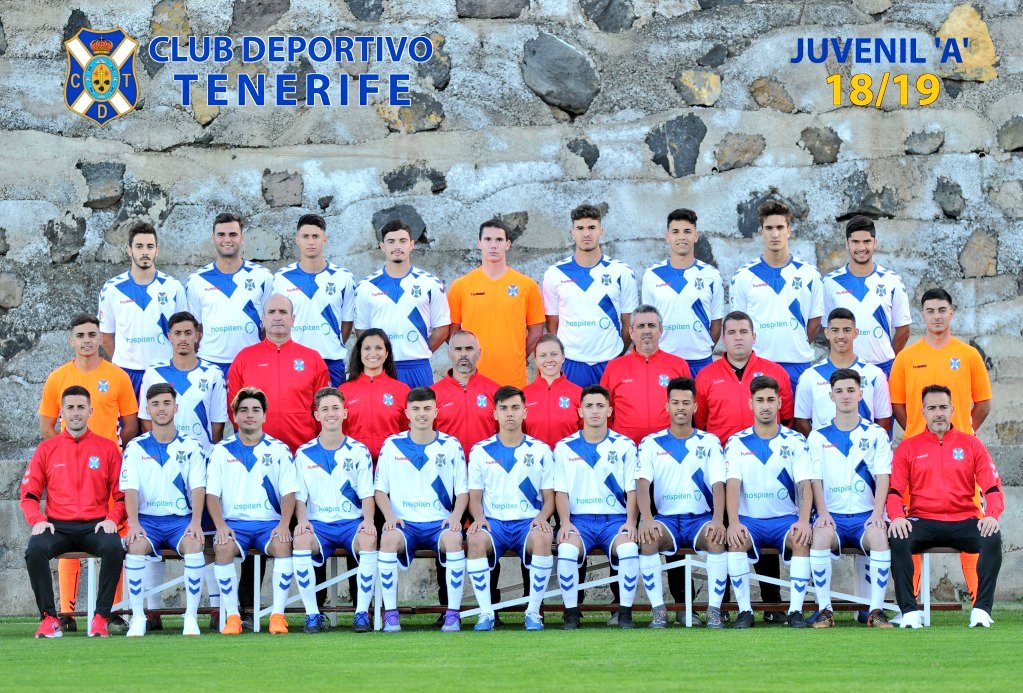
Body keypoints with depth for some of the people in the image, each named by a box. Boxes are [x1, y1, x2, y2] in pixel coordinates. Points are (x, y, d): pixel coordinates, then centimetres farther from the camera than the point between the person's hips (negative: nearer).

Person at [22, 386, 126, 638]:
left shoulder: (107, 448, 11)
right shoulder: (46, 449, 13)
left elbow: (122, 495, 8)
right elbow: (29, 494, 10)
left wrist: (112, 518, -11)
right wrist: (37, 520, -9)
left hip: (96, 526, -1)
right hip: (57, 526, 1)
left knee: (113, 548, -34)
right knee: (35, 549, -32)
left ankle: (101, 617, -25)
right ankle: (49, 618, -23)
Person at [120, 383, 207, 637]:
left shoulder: (190, 447, 10)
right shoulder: (136, 447, 9)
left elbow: (198, 488, 0)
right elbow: (130, 490, -2)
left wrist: (196, 522, -18)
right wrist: (134, 523, -20)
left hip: (181, 518, 0)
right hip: (147, 519, 0)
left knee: (194, 544, -33)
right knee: (135, 546, -33)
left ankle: (191, 616, -24)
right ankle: (138, 617, -22)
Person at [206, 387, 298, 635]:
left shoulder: (279, 450, 11)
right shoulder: (222, 451, 11)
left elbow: (288, 492, 4)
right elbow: (212, 493, 4)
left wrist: (283, 524, -14)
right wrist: (220, 525, -13)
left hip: (269, 522, 0)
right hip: (234, 522, 0)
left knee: (282, 545, -33)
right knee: (223, 548, -33)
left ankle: (278, 614, -27)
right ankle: (232, 615, -24)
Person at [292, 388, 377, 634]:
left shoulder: (359, 451, 9)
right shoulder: (304, 454, 10)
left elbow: (367, 494, 5)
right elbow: (299, 496, 9)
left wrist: (368, 521, -15)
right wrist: (302, 520, -13)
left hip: (352, 521, 0)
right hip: (317, 523, 0)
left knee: (368, 540, -34)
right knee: (301, 540, -34)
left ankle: (362, 613, -24)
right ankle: (312, 614, -25)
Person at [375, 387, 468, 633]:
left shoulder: (451, 445, 8)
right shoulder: (392, 445, 8)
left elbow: (463, 490, 9)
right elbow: (380, 489, 10)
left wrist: (456, 515, -10)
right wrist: (389, 515, -9)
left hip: (440, 521, 0)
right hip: (404, 522, 0)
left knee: (453, 539, -35)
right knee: (389, 539, -34)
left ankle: (453, 613, -27)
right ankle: (390, 613, -26)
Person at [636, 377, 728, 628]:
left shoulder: (709, 442, 9)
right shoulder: (651, 443, 8)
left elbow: (718, 484, -3)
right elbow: (642, 483, -5)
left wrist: (717, 519, -23)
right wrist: (646, 519, -25)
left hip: (701, 517, 0)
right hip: (666, 518, 0)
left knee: (717, 539, -34)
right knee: (647, 538, -33)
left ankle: (714, 609, -25)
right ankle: (658, 609, -24)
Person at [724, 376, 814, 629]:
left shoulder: (795, 442, 5)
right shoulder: (737, 443, 5)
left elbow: (805, 485, -5)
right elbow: (732, 484, -7)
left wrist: (803, 520, -25)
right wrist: (733, 522, -25)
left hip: (786, 518, 0)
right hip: (749, 520, 0)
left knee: (802, 539, -32)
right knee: (735, 540, -32)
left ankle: (796, 610, -25)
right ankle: (744, 611, -24)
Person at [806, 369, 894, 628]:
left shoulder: (876, 434, 10)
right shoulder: (818, 436, 12)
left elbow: (882, 476, 1)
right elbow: (815, 479, 4)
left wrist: (877, 512, -15)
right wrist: (823, 513, -13)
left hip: (866, 515, 0)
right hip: (832, 516, 0)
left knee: (880, 536, -34)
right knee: (820, 535, -34)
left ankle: (876, 610, -26)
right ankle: (824, 609, -25)